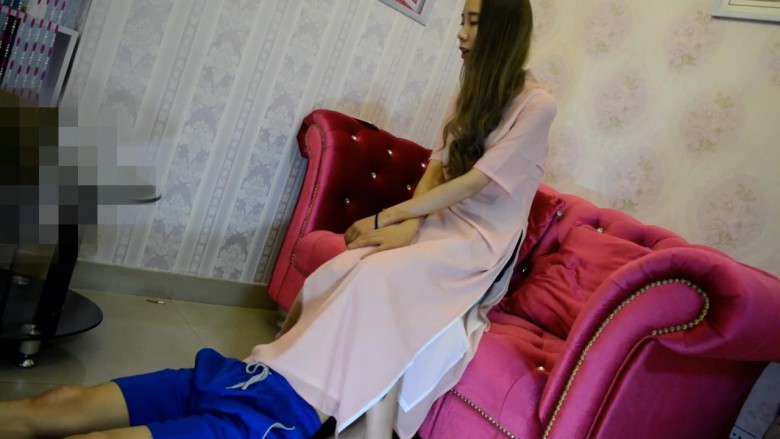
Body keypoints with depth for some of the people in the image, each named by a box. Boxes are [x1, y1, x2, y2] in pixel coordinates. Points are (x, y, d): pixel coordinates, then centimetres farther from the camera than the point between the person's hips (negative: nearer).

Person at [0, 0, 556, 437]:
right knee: (340, 276, -20)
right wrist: (407, 222, -10)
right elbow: (436, 166, 8)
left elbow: (474, 182, -13)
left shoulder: (537, 105, -6)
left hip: (481, 240, -6)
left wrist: (386, 217, -12)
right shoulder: (472, 92, 16)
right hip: (442, 220, 6)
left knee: (376, 278, -30)